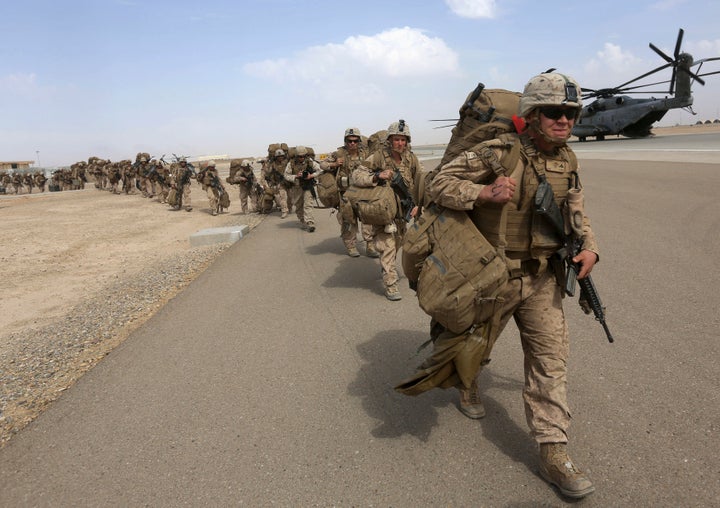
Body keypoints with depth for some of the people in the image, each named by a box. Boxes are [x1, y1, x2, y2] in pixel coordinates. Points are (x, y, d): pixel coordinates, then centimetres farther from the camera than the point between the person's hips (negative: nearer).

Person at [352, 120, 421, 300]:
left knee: (397, 243, 21)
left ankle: (387, 270, 46)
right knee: (387, 247, -10)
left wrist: (417, 204, -6)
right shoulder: (379, 157, -16)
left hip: (402, 210, 5)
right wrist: (377, 176, -37)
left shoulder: (411, 158, -3)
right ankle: (390, 286, -5)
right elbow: (356, 175, -21)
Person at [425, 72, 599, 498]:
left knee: (551, 358, 2)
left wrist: (589, 248, -3)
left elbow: (577, 213, 16)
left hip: (543, 278, 5)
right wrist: (486, 193, -32)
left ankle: (554, 454, 12)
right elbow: (439, 184, -17)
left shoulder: (568, 161, 4)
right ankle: (467, 386, 52)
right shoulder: (497, 152, -17)